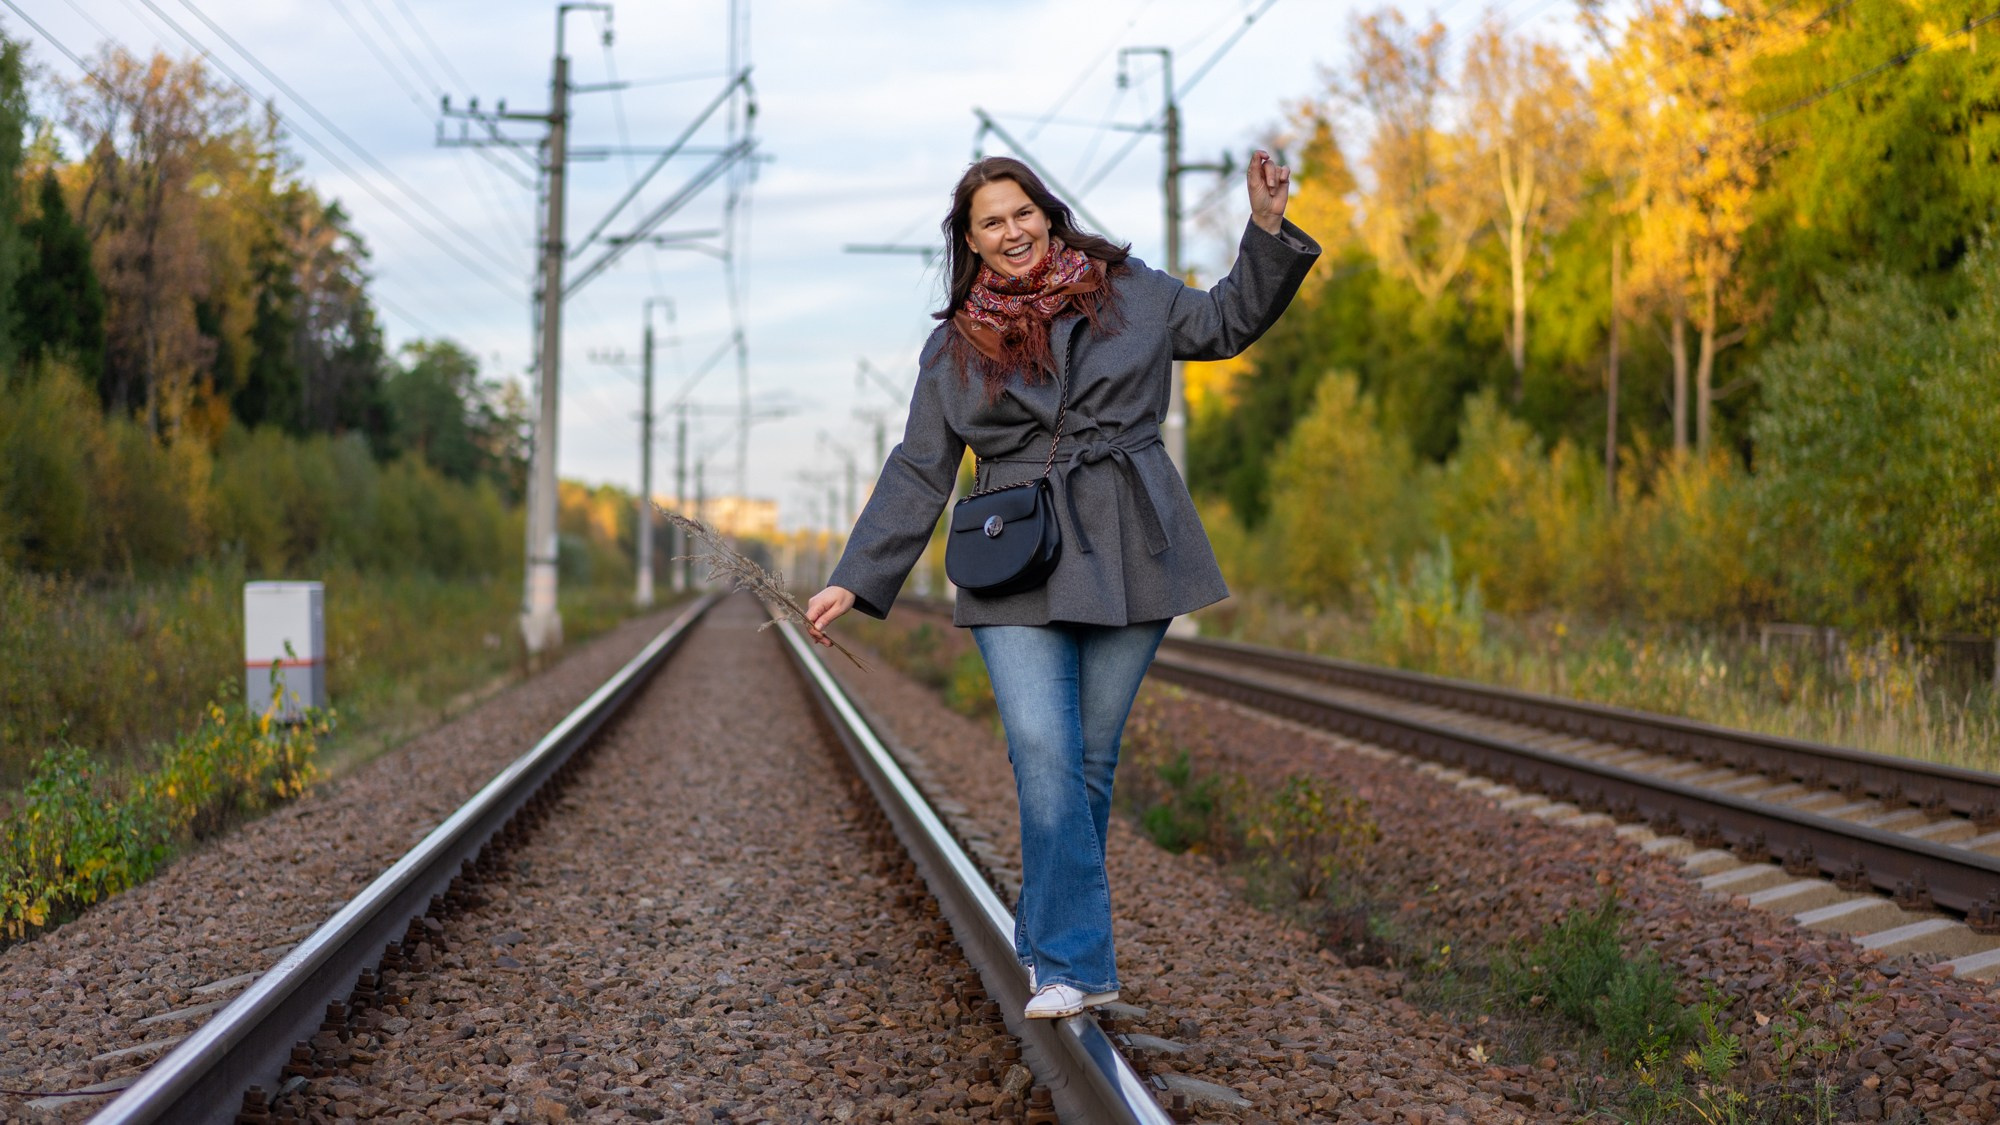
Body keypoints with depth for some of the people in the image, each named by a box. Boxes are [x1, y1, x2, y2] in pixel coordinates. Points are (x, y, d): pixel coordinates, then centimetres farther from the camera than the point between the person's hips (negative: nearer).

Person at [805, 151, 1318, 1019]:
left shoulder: (1125, 290, 9)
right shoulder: (955, 346, 9)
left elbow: (1225, 323, 23)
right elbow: (917, 475, 9)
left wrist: (1267, 229, 9)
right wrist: (854, 583, 3)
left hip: (1126, 559, 1)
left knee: (1091, 759, 3)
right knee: (1043, 754, -15)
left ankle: (1046, 939, 19)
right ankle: (1075, 964, -11)